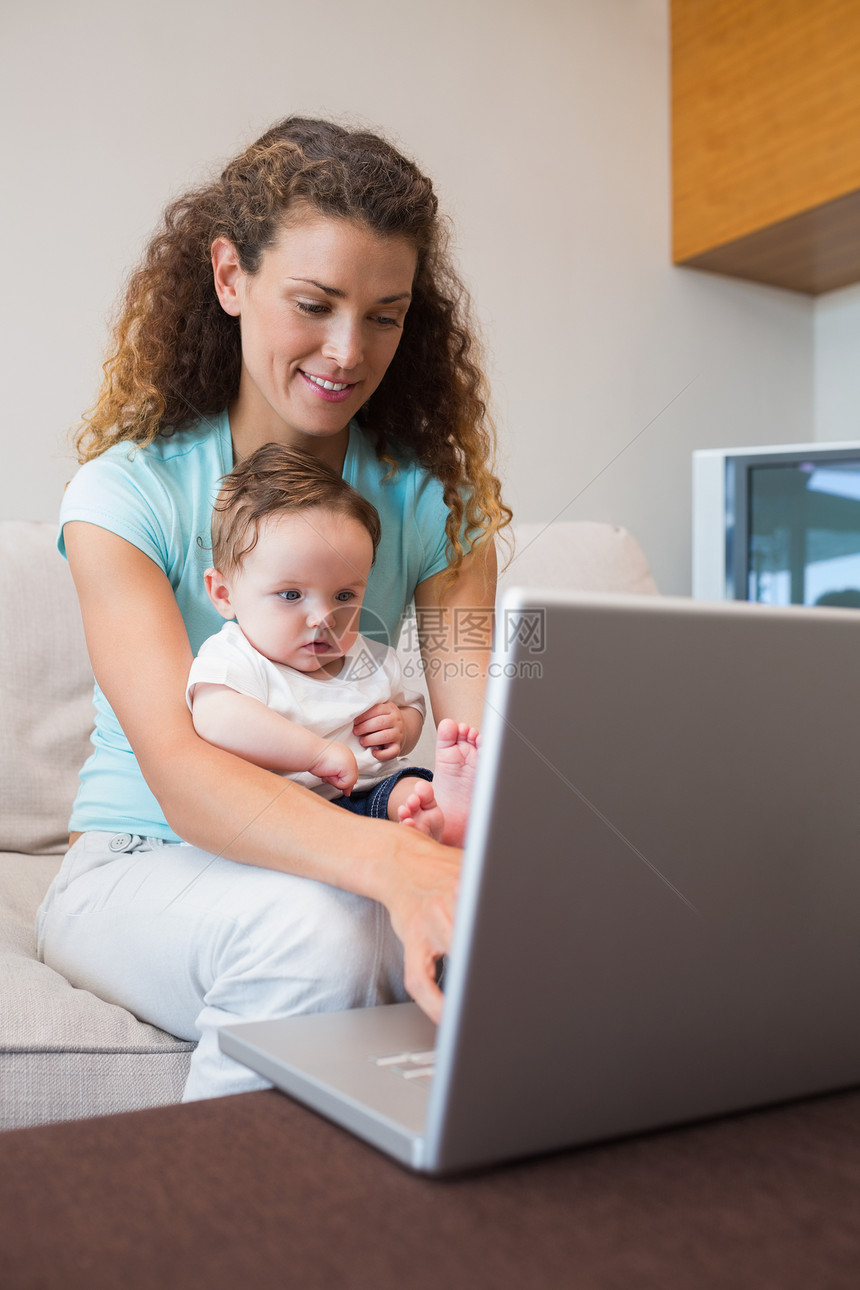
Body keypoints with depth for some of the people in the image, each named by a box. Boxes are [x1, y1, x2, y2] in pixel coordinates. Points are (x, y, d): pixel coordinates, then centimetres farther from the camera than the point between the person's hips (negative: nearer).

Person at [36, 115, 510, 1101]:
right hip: (140, 864, -2)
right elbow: (179, 771, -26)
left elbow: (478, 738, -12)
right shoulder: (127, 491, -11)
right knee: (315, 929, -35)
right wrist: (394, 861, -45)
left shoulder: (434, 498, -1)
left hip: (340, 863, 3)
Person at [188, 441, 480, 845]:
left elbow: (411, 706, 33)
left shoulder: (372, 658, 14)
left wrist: (402, 727, 6)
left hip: (373, 793, 5)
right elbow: (217, 721, -32)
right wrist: (320, 753, -29)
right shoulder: (234, 660, -10)